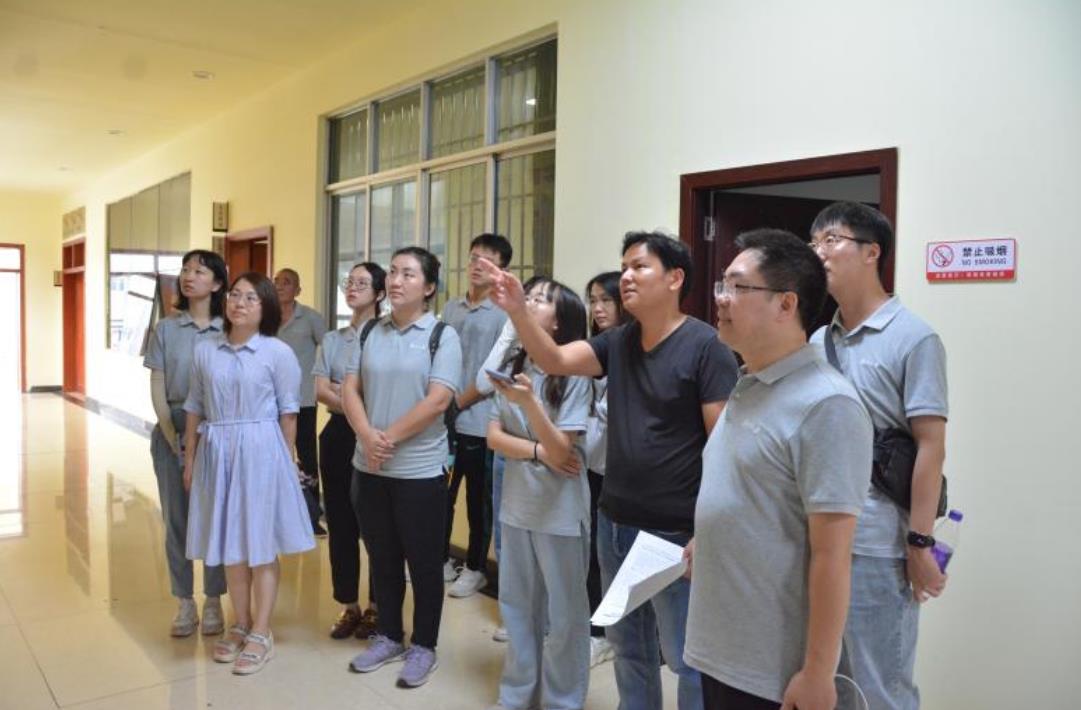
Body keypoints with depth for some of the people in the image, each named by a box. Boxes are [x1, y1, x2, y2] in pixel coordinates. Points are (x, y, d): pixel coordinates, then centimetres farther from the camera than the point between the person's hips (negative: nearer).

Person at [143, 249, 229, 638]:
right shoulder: (166, 328, 4)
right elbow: (157, 388, 2)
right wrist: (173, 437, -6)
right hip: (172, 429, 2)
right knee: (176, 517, 7)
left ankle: (213, 602, 17)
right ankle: (184, 603, 19)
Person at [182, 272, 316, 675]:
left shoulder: (278, 353, -6)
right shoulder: (204, 352, 5)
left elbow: (288, 414, -3)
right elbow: (195, 411, 10)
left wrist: (287, 463, -2)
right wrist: (190, 461, 10)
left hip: (261, 452, -4)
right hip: (217, 453, 4)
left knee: (262, 544, 5)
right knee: (230, 544, 14)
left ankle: (261, 634, 17)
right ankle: (240, 625, 30)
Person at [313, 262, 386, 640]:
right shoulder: (331, 340, 11)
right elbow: (320, 391, 0)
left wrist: (340, 390, -9)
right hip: (339, 435, 5)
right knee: (340, 522, 9)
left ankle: (376, 605, 18)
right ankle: (349, 605, 22)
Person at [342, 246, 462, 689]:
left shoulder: (442, 335, -7)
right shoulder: (370, 333, 7)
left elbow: (438, 400, -16)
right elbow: (350, 389, 2)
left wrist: (390, 437, -15)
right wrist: (367, 436, -15)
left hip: (419, 469, -4)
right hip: (369, 467, 5)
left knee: (423, 561, 7)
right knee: (382, 557, 16)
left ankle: (423, 646, 23)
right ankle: (387, 636, 32)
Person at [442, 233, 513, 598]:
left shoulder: (504, 315, -7)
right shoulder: (451, 308, 11)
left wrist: (459, 403, -11)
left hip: (477, 422, -5)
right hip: (444, 419, 5)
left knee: (478, 500, 8)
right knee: (440, 495, 14)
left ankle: (475, 569, 22)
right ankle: (441, 560, 30)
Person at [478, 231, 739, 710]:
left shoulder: (705, 346, -13)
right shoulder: (617, 342, 6)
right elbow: (555, 361, -4)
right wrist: (517, 310, -20)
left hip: (674, 533, -6)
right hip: (614, 524, 7)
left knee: (686, 657, 9)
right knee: (628, 646, 22)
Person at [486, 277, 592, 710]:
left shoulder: (573, 375, -14)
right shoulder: (511, 367, 2)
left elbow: (560, 451, -20)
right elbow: (493, 437, -1)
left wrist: (529, 402, -34)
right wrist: (538, 451, -17)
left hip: (559, 511, -5)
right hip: (516, 504, 5)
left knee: (564, 614, 8)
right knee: (516, 606, 17)